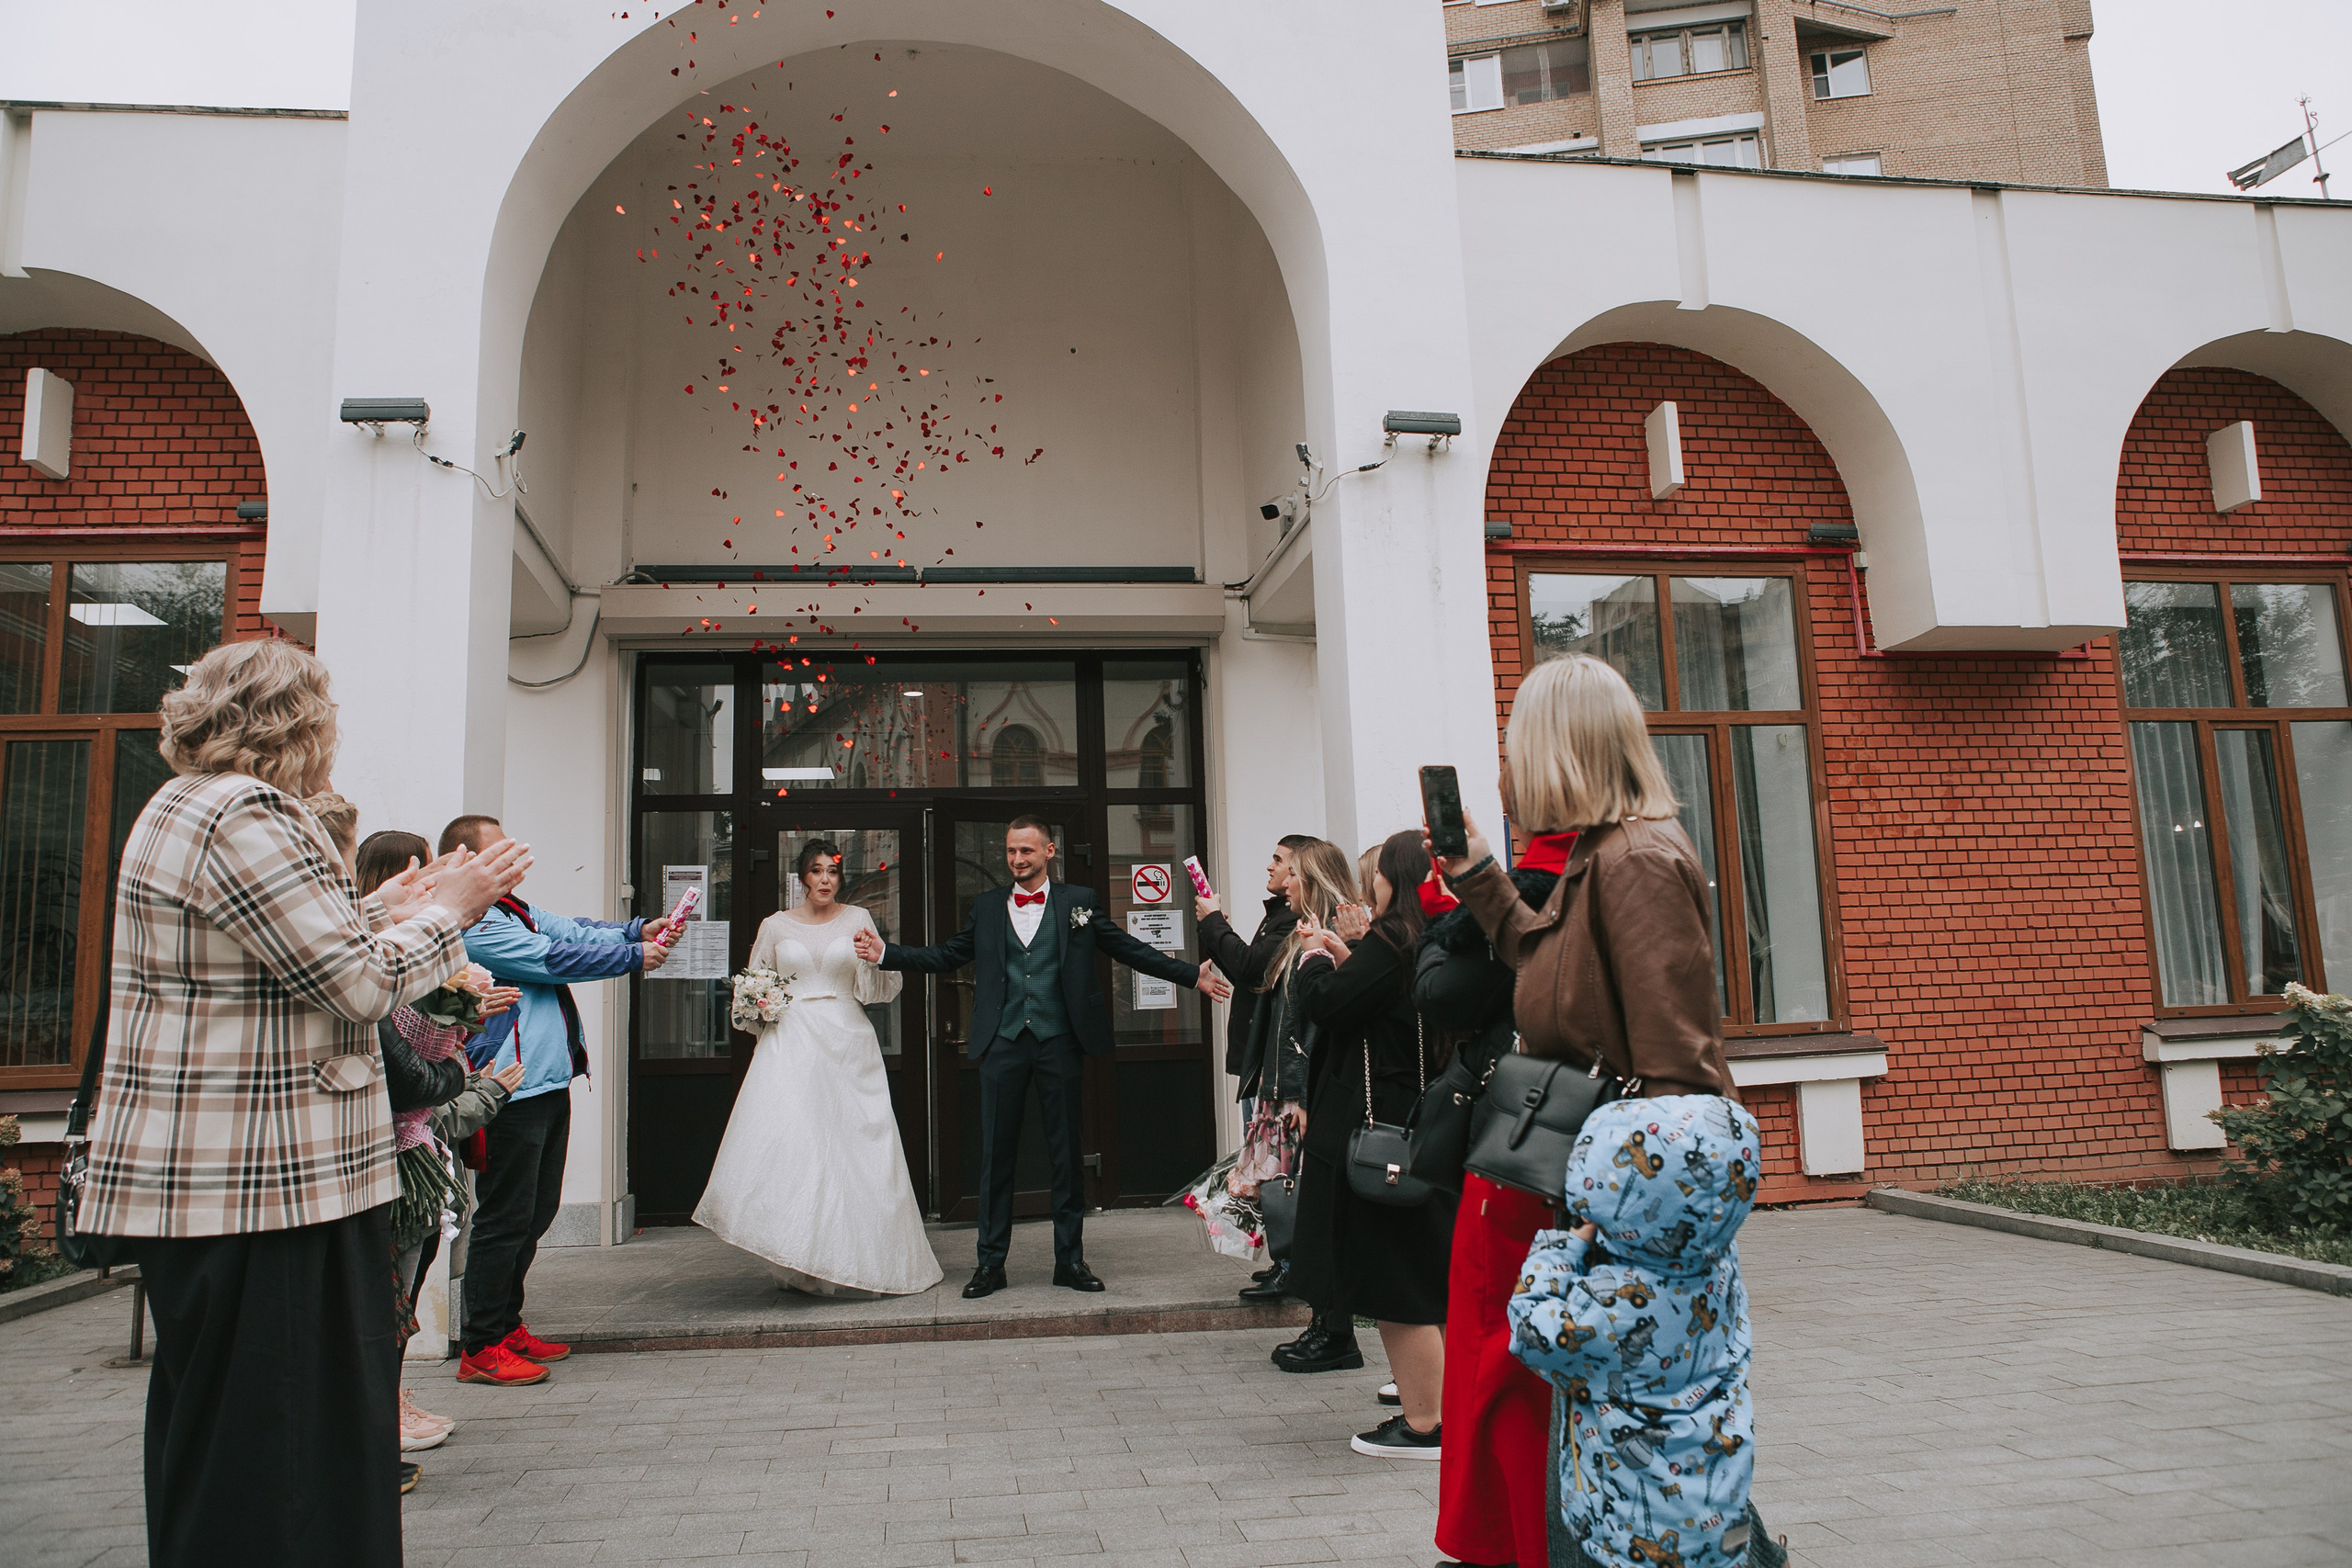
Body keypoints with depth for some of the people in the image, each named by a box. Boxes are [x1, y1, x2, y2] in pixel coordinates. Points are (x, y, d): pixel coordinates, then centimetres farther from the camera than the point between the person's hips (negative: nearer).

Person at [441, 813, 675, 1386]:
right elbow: (552, 958, -17)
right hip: (514, 1090, -11)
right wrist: (633, 957, -9)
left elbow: (572, 930, 15)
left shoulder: (515, 910, 17)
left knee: (538, 1210, 17)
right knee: (506, 1218, -3)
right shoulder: (472, 922, -15)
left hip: (548, 1080, 11)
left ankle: (508, 1326, 28)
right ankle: (482, 1349, 7)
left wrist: (638, 929, -1)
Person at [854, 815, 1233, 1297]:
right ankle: (991, 1262, 16)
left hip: (1060, 1042, -1)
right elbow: (945, 956, 10)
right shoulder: (987, 906, 10)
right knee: (996, 1154, 5)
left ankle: (1070, 1260, 18)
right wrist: (885, 953, 0)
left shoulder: (1077, 902, 5)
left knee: (1068, 1154, 6)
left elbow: (1131, 950, 4)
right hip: (1003, 1043, 1)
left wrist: (1192, 975, -2)